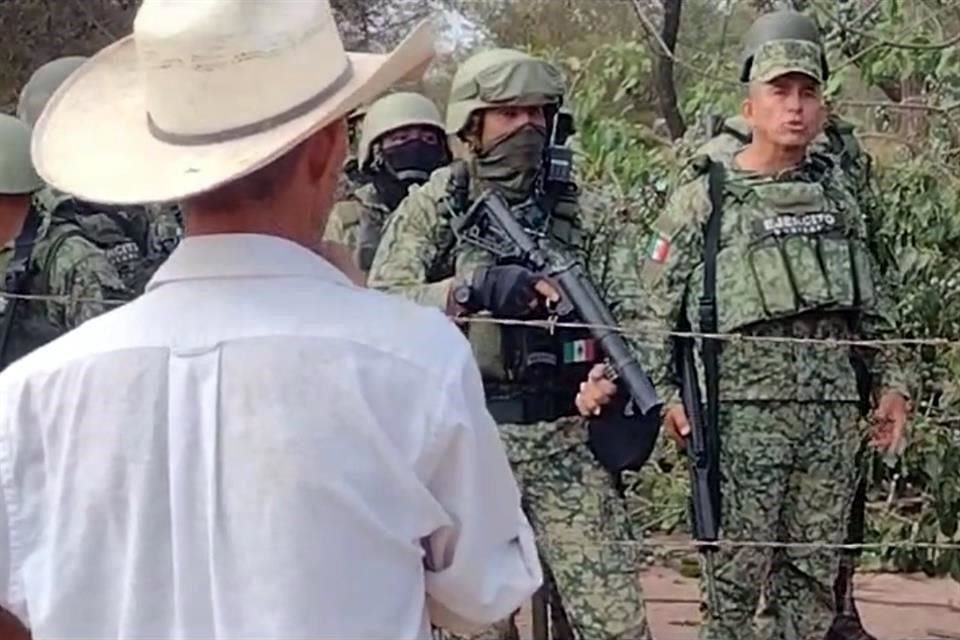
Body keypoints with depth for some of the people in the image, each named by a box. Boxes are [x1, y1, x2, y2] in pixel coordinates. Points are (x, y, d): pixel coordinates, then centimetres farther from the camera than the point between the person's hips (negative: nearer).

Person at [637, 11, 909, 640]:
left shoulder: (836, 189, 13)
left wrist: (889, 380, 11)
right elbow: (659, 301, 1)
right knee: (740, 566, -1)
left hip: (834, 406, 4)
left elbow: (872, 298, 18)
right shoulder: (705, 196, 0)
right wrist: (665, 392, -6)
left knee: (815, 566, 8)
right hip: (746, 406, -4)